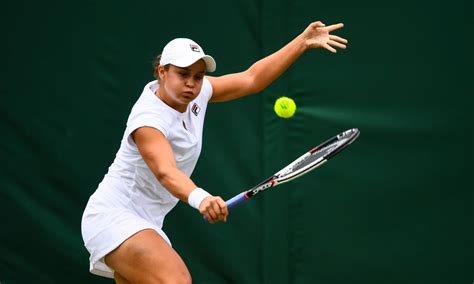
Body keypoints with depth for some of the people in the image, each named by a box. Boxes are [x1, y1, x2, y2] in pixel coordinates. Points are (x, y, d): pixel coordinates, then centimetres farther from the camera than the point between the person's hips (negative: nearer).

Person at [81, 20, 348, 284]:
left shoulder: (196, 93, 2)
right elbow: (165, 172, -41)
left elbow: (251, 78, 9)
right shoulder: (148, 118, -24)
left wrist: (303, 42, 4)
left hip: (145, 224, 10)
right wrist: (200, 198, -60)